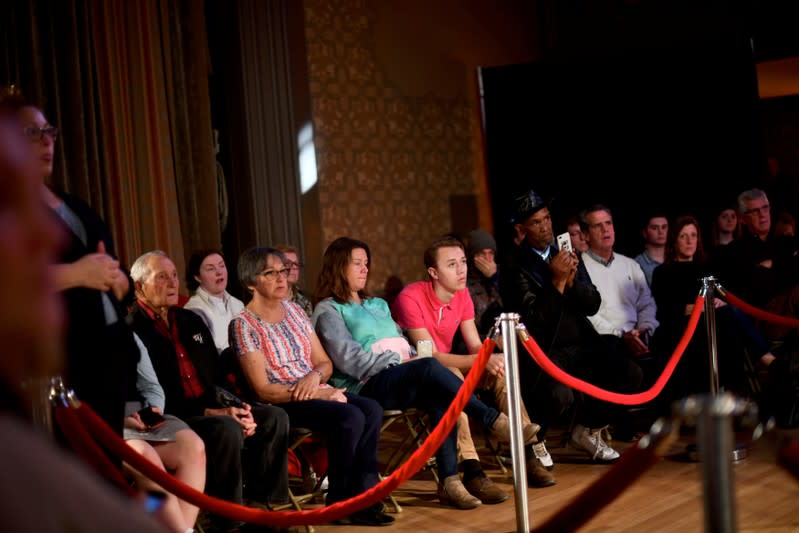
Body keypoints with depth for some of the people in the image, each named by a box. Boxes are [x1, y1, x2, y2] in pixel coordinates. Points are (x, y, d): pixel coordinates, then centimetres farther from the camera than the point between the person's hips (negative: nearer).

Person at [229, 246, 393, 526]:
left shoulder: (293, 309, 14)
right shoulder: (243, 324, -6)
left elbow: (324, 363, 16)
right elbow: (263, 390, -12)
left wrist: (315, 375, -9)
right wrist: (321, 394, -17)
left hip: (316, 390, 6)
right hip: (283, 404, -6)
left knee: (371, 409, -22)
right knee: (350, 417, -29)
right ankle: (339, 504, -12)